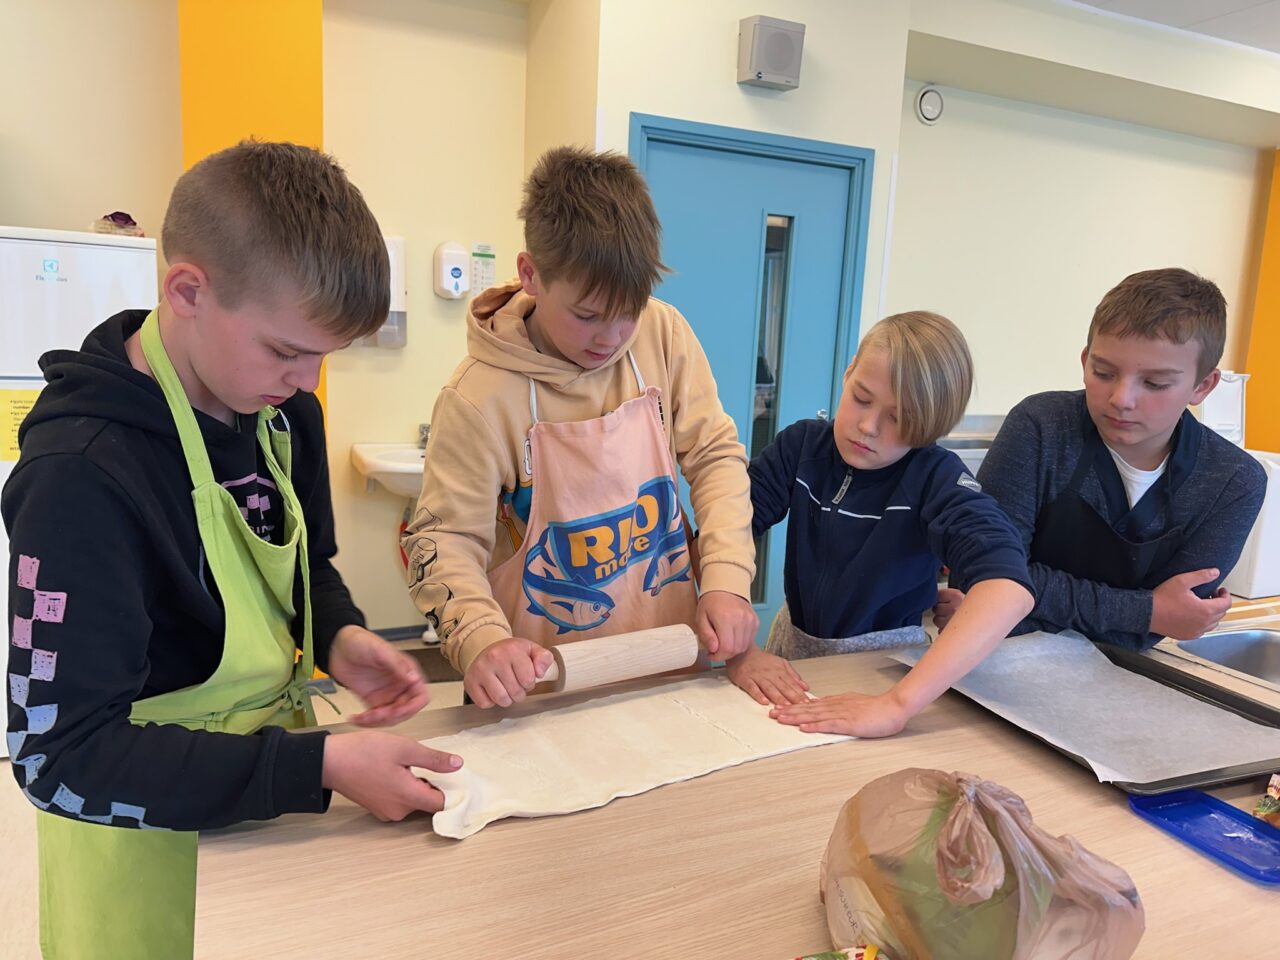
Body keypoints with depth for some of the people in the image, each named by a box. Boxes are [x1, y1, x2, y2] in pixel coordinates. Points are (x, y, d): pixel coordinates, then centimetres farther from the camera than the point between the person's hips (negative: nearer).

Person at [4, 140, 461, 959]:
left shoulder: (284, 412, -5)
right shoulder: (83, 472, -27)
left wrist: (340, 637, -11)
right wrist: (321, 766, -31)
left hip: (273, 805, 7)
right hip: (153, 847, -6)